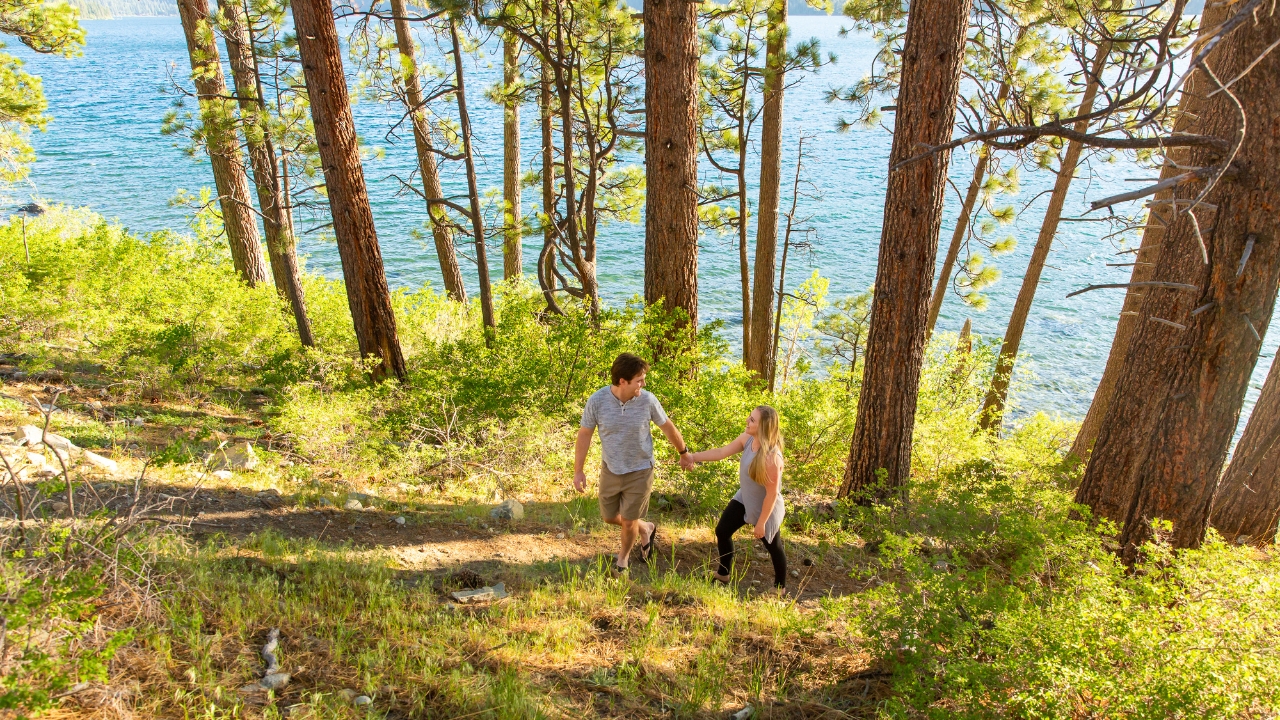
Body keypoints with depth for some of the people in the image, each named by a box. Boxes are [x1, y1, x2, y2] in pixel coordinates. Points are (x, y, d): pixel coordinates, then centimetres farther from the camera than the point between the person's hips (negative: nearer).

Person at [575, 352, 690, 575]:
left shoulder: (647, 400, -19)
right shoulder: (597, 400, -20)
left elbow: (667, 427, -3)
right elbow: (584, 434, -8)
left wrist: (684, 453, 9)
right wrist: (578, 471, -4)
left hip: (639, 471, -2)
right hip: (610, 470, 2)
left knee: (629, 521, 7)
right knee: (609, 517, 17)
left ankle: (623, 559, 37)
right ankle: (646, 528, 45)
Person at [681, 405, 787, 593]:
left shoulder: (771, 457, -37)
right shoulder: (747, 439, -15)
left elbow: (772, 494, -29)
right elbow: (722, 452, -13)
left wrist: (761, 523, -21)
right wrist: (694, 457, -21)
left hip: (766, 509, -7)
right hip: (744, 500, 7)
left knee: (773, 548, 14)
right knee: (722, 531, 15)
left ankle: (780, 588, 40)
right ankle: (723, 574, 38)